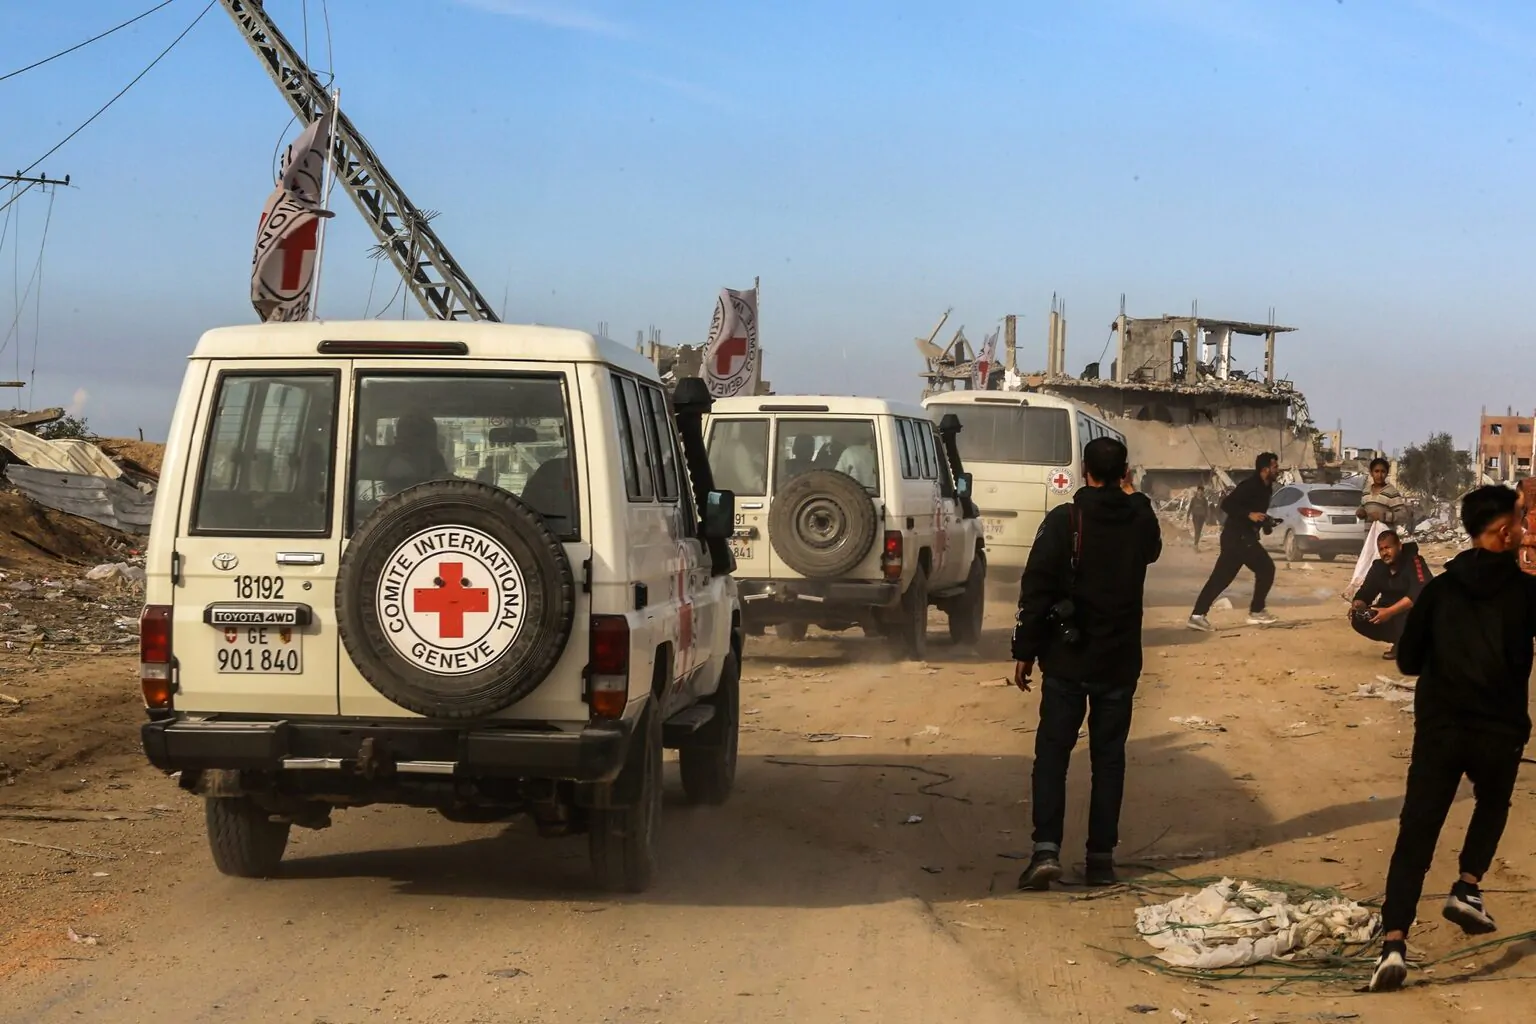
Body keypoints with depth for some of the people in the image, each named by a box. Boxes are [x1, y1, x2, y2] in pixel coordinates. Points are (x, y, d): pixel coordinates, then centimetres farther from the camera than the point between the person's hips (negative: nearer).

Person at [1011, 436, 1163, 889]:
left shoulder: (1064, 520, -10)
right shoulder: (1141, 519, -1)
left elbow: (1035, 590, -12)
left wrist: (1025, 651, -5)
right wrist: (1132, 496, 23)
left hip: (1066, 660, -2)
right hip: (1120, 662, 3)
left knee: (1052, 754, 3)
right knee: (1109, 758, 10)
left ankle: (1047, 849, -10)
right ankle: (1101, 858, 10)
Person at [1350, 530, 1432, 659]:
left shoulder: (1413, 562, -21)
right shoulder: (1378, 567, -3)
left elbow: (1420, 593, -34)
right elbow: (1365, 592, -1)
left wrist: (1390, 612, -40)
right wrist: (1357, 605, -26)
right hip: (1390, 614, 7)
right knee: (1359, 619, -13)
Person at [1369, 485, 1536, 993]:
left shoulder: (1440, 588, 2)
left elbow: (1407, 660, 6)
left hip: (1438, 729, 1)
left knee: (1415, 835, 0)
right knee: (1491, 807, 31)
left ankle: (1393, 942, -12)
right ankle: (1467, 890, 18)